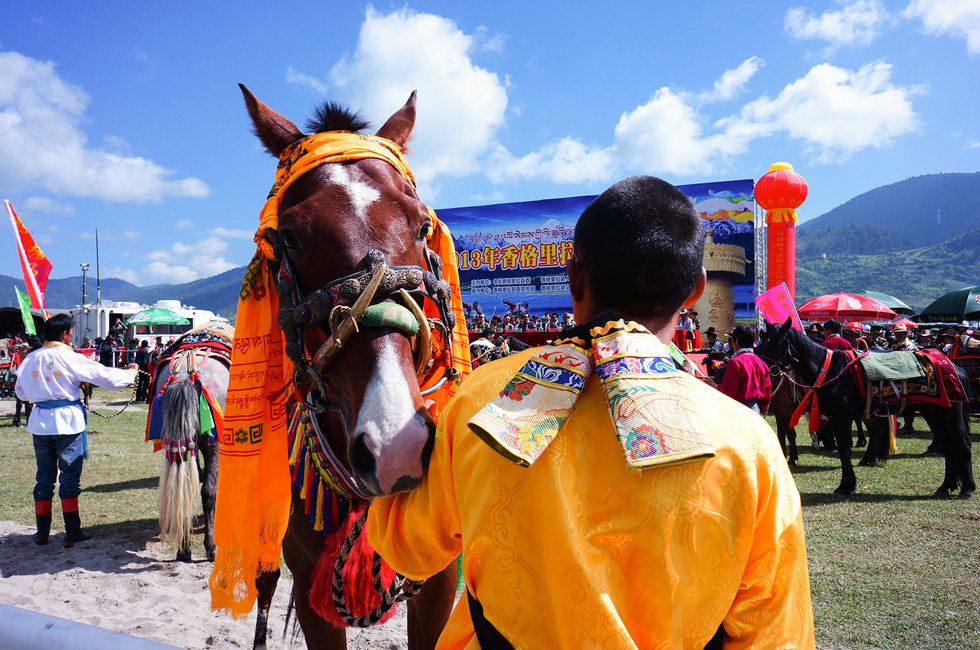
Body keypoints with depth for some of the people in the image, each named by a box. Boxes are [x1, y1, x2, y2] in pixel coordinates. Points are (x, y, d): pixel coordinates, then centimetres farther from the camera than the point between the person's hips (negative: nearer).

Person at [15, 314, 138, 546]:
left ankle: (42, 532, 17)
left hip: (40, 422, 5)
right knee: (69, 475, 2)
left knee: (44, 476, 12)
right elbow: (104, 376, -8)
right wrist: (130, 373, 8)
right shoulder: (71, 359, -11)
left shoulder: (31, 359, 4)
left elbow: (21, 392, 15)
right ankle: (72, 531, 4)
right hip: (67, 422, -4)